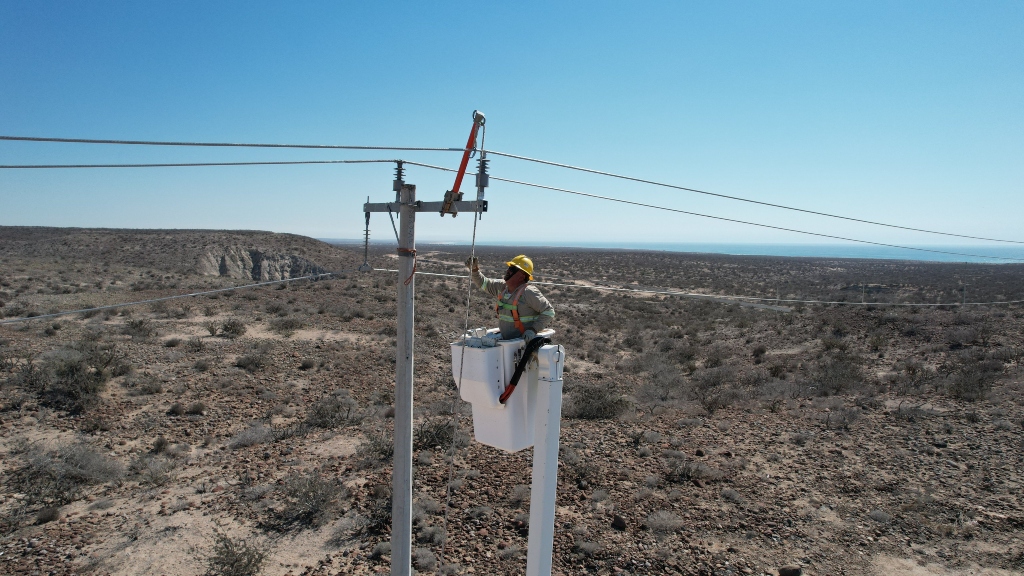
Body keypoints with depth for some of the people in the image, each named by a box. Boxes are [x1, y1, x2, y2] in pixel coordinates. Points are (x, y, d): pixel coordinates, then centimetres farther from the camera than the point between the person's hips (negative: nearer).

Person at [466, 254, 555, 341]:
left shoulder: (529, 292, -15)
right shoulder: (503, 287, 7)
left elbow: (549, 311, -14)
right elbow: (483, 283, 20)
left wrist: (533, 330, -20)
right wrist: (474, 270, 4)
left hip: (525, 341, -7)